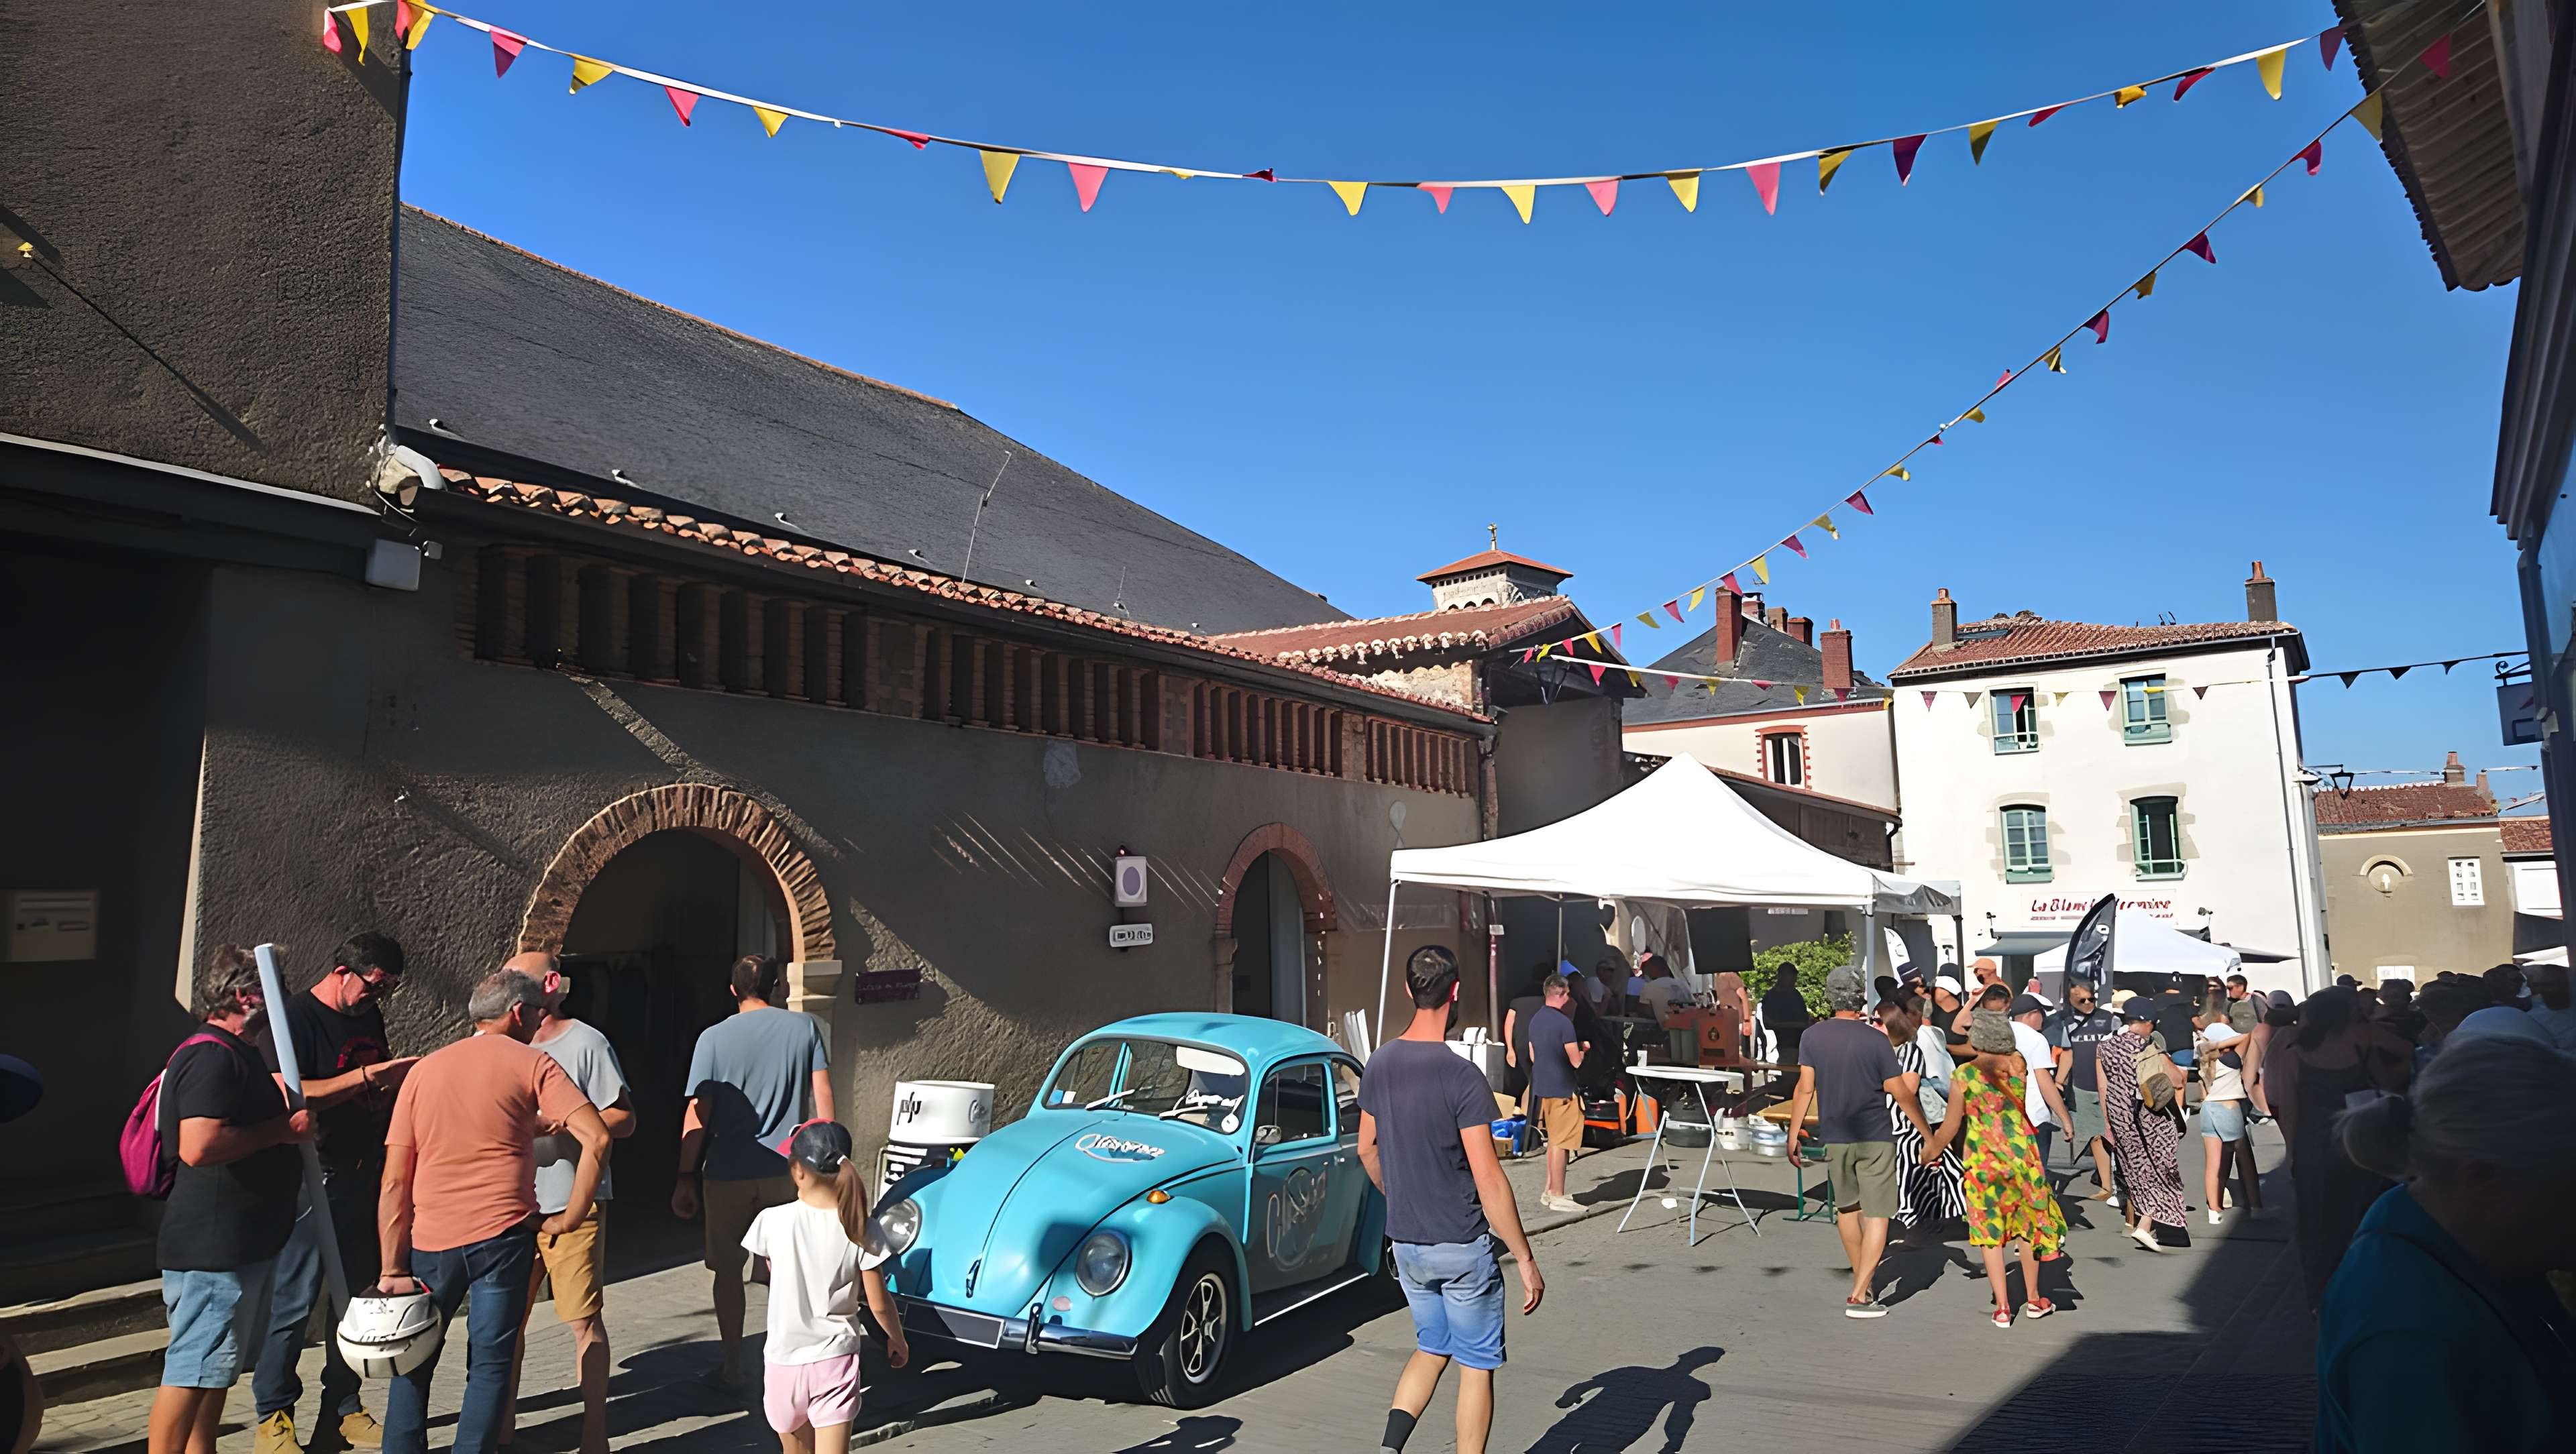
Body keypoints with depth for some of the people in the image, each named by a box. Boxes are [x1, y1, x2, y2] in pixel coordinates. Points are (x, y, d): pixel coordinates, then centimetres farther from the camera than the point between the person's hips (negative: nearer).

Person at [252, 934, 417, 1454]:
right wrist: (370, 1076, -27)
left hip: (363, 1178, 7)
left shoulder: (369, 1016, 12)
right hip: (312, 1182, -7)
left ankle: (342, 1411, 23)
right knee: (293, 1302, 0)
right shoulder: (294, 1018, -12)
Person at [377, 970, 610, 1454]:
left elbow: (395, 1183, 5)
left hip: (430, 1241, 3)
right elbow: (596, 1138, -15)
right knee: (490, 1365, 9)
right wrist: (569, 1219, -6)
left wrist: (393, 1270, 6)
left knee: (413, 1362, 20)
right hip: (502, 1236, -3)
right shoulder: (532, 1064, -2)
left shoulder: (423, 1070, 9)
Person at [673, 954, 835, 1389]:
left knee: (728, 1271, 14)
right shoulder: (804, 1027, 0)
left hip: (728, 1174, -1)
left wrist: (686, 1178, 1)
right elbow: (822, 1099, -1)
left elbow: (697, 1115, -5)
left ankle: (733, 1367, 20)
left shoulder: (714, 1038, -3)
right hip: (788, 1170, 1)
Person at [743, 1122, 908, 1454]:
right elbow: (879, 1304, -4)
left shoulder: (774, 1221, -14)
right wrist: (898, 1340, 14)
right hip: (837, 1358, -1)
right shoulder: (860, 1231, -10)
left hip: (785, 1359, 1)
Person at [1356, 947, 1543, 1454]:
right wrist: (1525, 1259, -13)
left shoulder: (1379, 1065, -2)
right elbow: (1488, 1181, -21)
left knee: (1431, 1349, 22)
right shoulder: (1461, 1078, -21)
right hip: (1463, 1247, -6)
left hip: (1406, 1243, 6)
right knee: (1477, 1365, 11)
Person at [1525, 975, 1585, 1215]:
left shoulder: (1535, 1021, 9)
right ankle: (1558, 1197, 2)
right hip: (1562, 1090, -8)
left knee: (1553, 1141, 18)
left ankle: (1550, 1191, 23)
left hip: (1541, 1088, 8)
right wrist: (1583, 1049, 4)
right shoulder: (1564, 1022, -17)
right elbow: (1576, 1061, -16)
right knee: (1561, 1143, -2)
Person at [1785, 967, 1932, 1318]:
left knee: (1846, 1208, 20)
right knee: (1876, 1216, 2)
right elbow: (1901, 1094, -8)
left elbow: (1805, 1089, -4)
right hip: (1875, 1138, -3)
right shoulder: (1876, 1039, -11)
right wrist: (1928, 1134, 2)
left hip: (1834, 1138, 3)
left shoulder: (1813, 1037, -4)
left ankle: (1862, 1279, 34)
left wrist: (1794, 1133, 4)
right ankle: (1860, 1296, -2)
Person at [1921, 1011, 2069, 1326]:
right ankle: (2034, 1299, 30)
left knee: (1989, 1231, 8)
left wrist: (1931, 1152, 10)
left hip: (1983, 1161, -2)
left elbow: (1950, 1127, -5)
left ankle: (2002, 1306, 7)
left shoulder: (1963, 1076, -11)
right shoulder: (2019, 1064, -4)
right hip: (2023, 1154, 2)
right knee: (2029, 1224, 18)